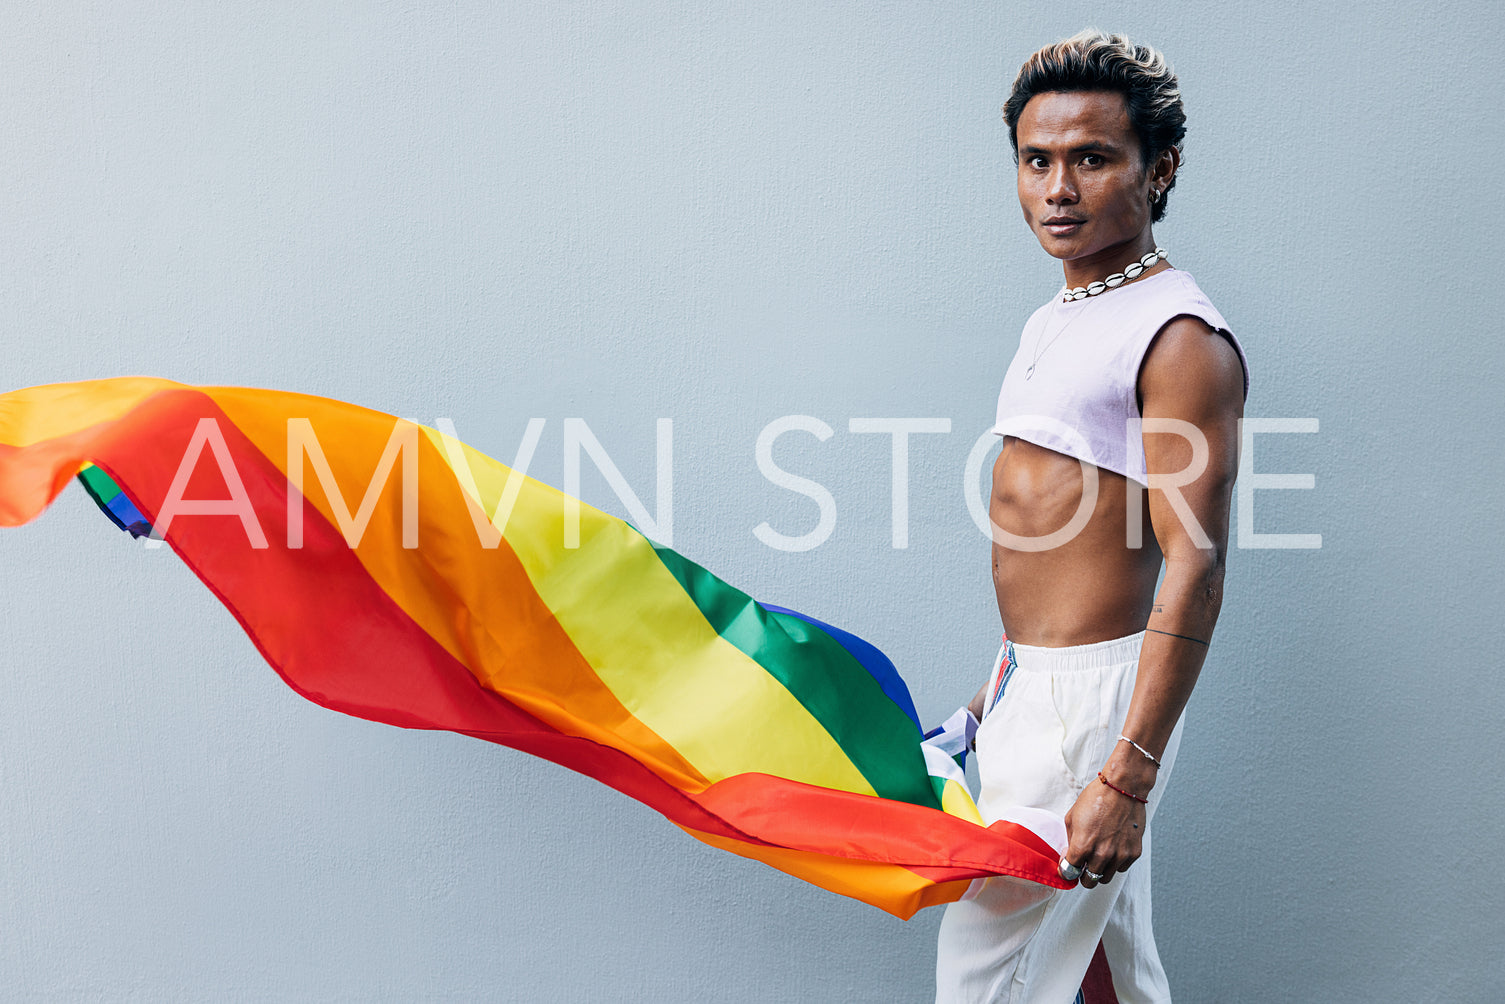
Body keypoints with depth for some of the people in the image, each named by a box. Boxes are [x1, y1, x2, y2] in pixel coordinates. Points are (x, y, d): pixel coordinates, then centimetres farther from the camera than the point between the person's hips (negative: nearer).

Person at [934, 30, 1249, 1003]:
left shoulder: (1181, 339, -16)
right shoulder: (1056, 322, 13)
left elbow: (1194, 569, -21)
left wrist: (1128, 775, -25)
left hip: (1096, 692, -9)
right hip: (1032, 679, 9)